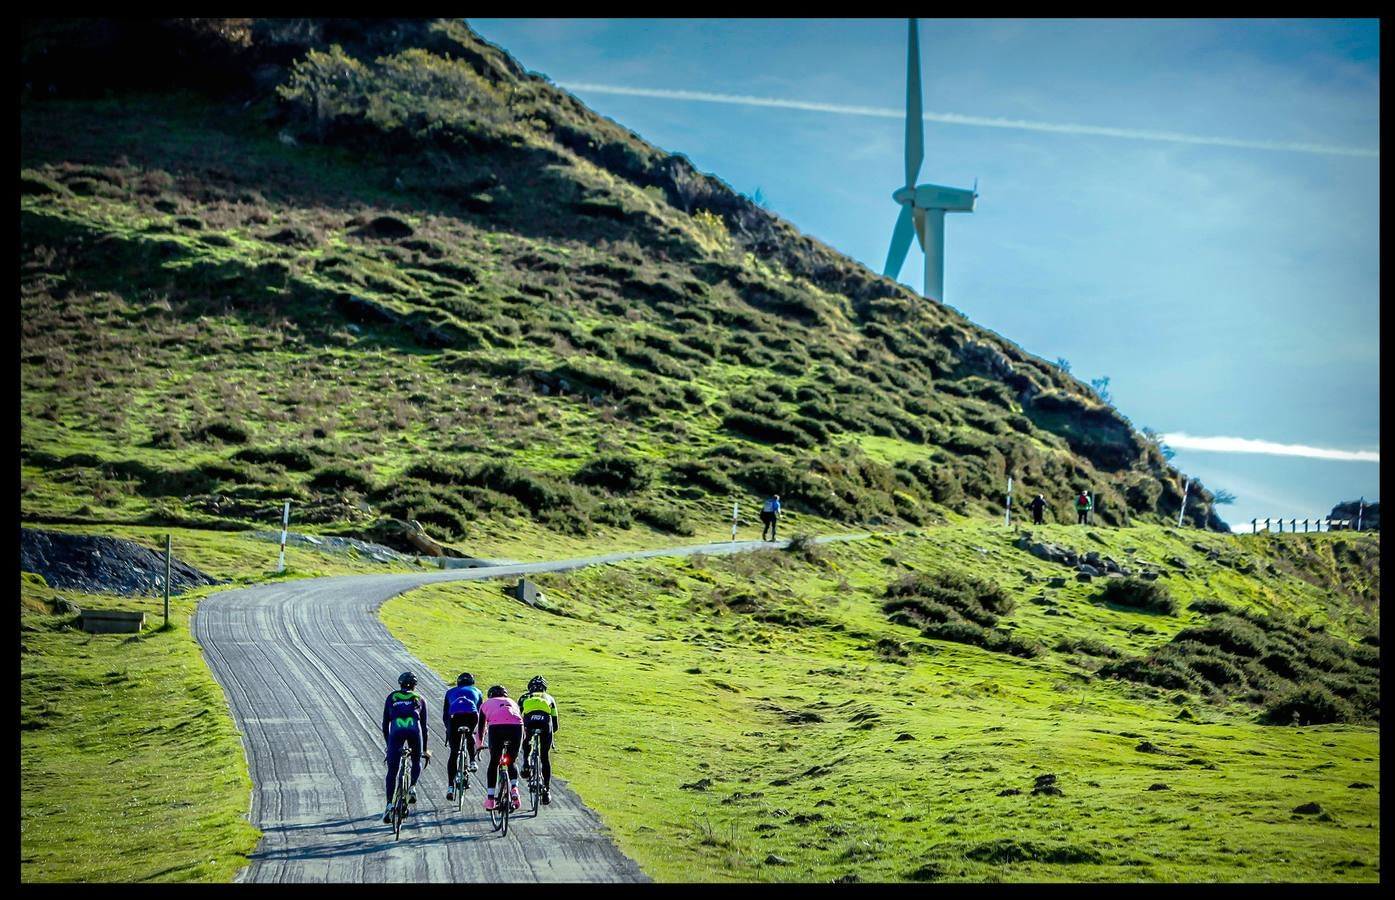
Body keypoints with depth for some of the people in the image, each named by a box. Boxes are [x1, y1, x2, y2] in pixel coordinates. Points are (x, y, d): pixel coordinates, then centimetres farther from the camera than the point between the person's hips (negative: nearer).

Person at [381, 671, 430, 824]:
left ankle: (389, 805, -9)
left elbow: (385, 723, 27)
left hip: (396, 731, 0)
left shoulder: (392, 697, 28)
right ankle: (413, 788, 5)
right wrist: (425, 749, 37)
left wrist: (388, 744, 35)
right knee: (416, 762, 28)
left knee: (392, 771, 4)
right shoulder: (419, 699, 28)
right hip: (414, 730, 0)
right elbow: (424, 726, 29)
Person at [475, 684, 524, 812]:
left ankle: (490, 799, 11)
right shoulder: (512, 702, 38)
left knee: (494, 762, 16)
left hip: (496, 726, -2)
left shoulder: (486, 704, 33)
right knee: (511, 762, 21)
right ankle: (514, 788, -2)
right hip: (516, 727, 2)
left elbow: (481, 729, 37)